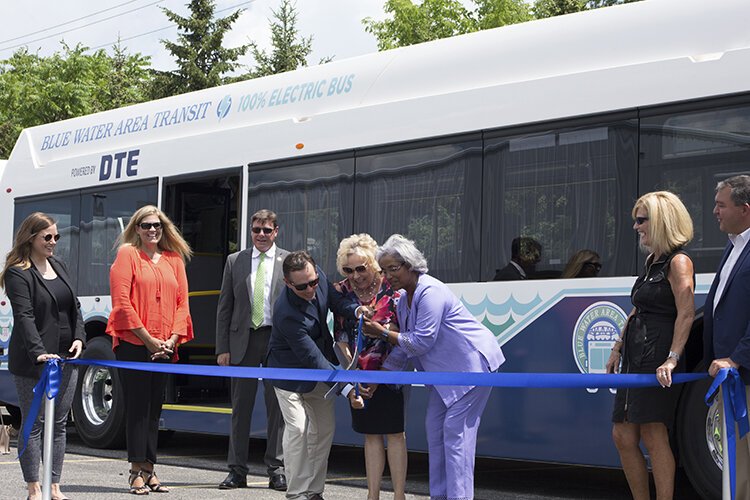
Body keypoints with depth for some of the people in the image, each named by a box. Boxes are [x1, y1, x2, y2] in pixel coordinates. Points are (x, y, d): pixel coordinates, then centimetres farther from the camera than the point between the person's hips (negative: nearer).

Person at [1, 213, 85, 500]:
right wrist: (39, 352, -30)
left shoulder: (59, 267, 15)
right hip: (33, 361, -7)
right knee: (33, 424, 0)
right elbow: (24, 317, -19)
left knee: (59, 423, 10)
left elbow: (74, 307, 17)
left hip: (66, 357, 7)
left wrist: (79, 337, 0)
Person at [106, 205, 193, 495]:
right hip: (133, 344, -5)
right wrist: (148, 338, -12)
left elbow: (182, 302, 11)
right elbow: (122, 302, -8)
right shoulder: (127, 254, 0)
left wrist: (173, 339, -3)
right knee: (137, 406, -3)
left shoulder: (174, 259, 14)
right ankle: (137, 472, 1)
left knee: (154, 408, 8)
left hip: (164, 348, 5)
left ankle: (148, 470, 13)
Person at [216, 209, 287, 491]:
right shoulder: (235, 261, 9)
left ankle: (276, 470, 9)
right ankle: (237, 471, 12)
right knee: (240, 407, 6)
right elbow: (224, 308, 8)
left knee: (277, 407, 2)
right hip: (244, 341, 1)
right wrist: (222, 348, 1)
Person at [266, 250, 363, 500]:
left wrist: (356, 310, -27)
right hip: (291, 371, -7)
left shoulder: (318, 276, -18)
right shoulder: (287, 313, -35)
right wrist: (345, 388, -37)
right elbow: (312, 358, -34)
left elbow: (336, 300, -3)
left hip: (318, 367, 7)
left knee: (325, 428, 8)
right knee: (297, 428, -16)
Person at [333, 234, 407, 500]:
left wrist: (379, 329, -27)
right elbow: (340, 335, 3)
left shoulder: (390, 287, -11)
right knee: (370, 434, 8)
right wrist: (351, 366, -6)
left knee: (394, 432, -2)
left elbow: (400, 328, -10)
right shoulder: (342, 291, 0)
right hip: (359, 374, 4)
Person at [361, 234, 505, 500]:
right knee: (434, 427, 10)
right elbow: (405, 346, 13)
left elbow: (421, 342, -24)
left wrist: (384, 333, -16)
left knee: (456, 430, -12)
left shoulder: (430, 293, -22)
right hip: (447, 369, 10)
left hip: (472, 363, -10)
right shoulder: (403, 300, 8)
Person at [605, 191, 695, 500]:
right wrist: (618, 348, 22)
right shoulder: (652, 261, 19)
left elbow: (686, 314, -18)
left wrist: (672, 359, -25)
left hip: (658, 356, -10)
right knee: (623, 436, 8)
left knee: (653, 435, -10)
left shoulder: (678, 261, -9)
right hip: (636, 357, 10)